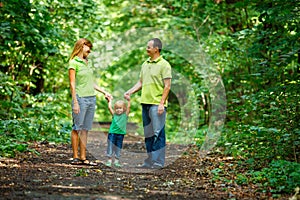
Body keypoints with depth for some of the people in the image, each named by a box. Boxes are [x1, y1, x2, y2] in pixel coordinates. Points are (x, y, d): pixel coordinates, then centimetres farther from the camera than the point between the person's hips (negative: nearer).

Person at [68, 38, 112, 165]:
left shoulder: (87, 63, 18)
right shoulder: (74, 63, -5)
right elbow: (72, 84, -9)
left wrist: (104, 92, 20)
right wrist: (75, 102, -15)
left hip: (91, 98, 7)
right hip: (81, 98, -7)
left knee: (85, 129, 6)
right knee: (77, 129, -3)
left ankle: (83, 157, 7)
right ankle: (75, 157, 0)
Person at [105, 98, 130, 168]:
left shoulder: (125, 115, 3)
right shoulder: (114, 115, 5)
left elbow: (128, 107, -3)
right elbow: (109, 107, 2)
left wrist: (128, 100, -10)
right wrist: (110, 100, 14)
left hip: (120, 134, 0)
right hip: (112, 133, 0)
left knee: (118, 148, 8)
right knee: (110, 147, 2)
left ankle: (116, 161, 15)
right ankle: (109, 160, 9)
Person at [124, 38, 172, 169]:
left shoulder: (164, 65, -6)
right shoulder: (145, 64, 16)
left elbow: (167, 86, -10)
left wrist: (162, 103, -16)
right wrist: (129, 92, 9)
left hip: (157, 104, -8)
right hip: (145, 103, 8)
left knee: (158, 133, -6)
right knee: (148, 134, 10)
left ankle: (158, 162, -3)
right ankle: (150, 161, 17)